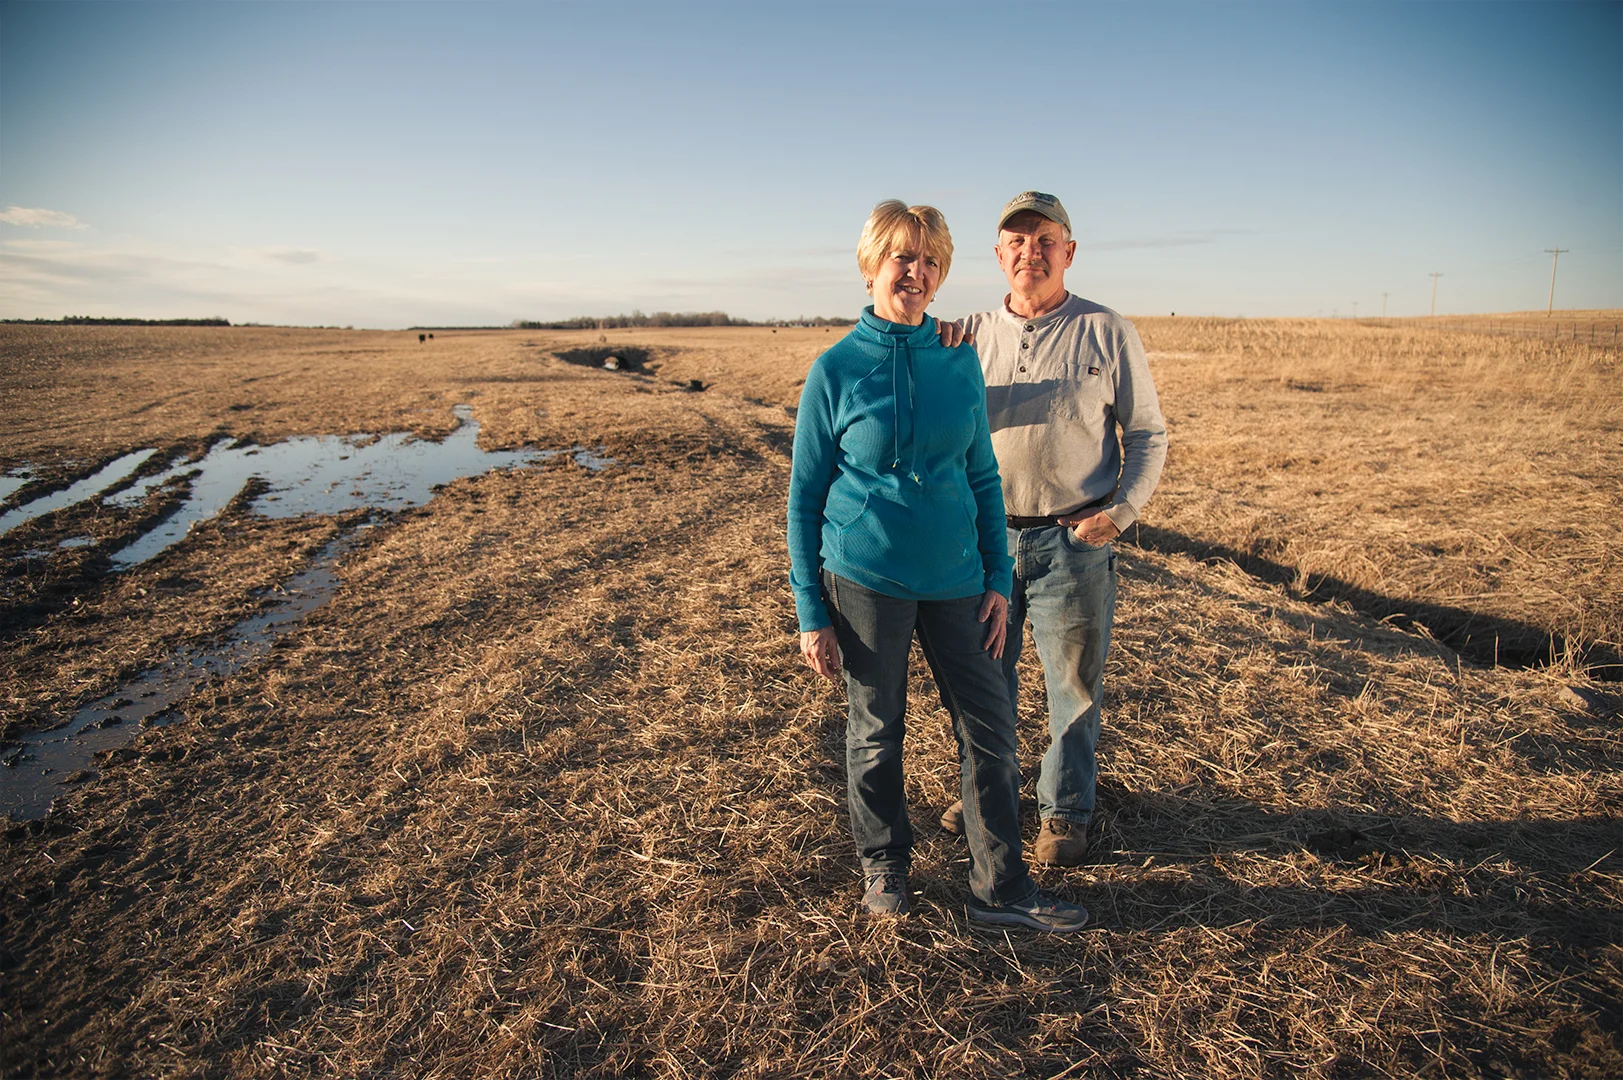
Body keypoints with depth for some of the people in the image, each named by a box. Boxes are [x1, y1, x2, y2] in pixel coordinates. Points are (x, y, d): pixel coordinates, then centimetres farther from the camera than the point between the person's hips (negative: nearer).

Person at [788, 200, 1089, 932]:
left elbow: (983, 475, 11)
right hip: (865, 575, -3)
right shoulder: (837, 370, -5)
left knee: (991, 728, 6)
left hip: (953, 573, 4)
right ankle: (883, 868, 34)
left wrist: (997, 579, 5)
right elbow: (804, 495, -3)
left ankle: (1000, 888, 24)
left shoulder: (960, 361, 5)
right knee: (875, 731, 11)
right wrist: (810, 613, -5)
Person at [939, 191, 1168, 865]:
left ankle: (1065, 811, 30)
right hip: (986, 536, 3)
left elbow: (1148, 435, 1)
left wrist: (1122, 512, -12)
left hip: (1073, 543, -2)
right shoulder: (973, 334, 6)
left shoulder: (1108, 333, -2)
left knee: (1073, 685, 10)